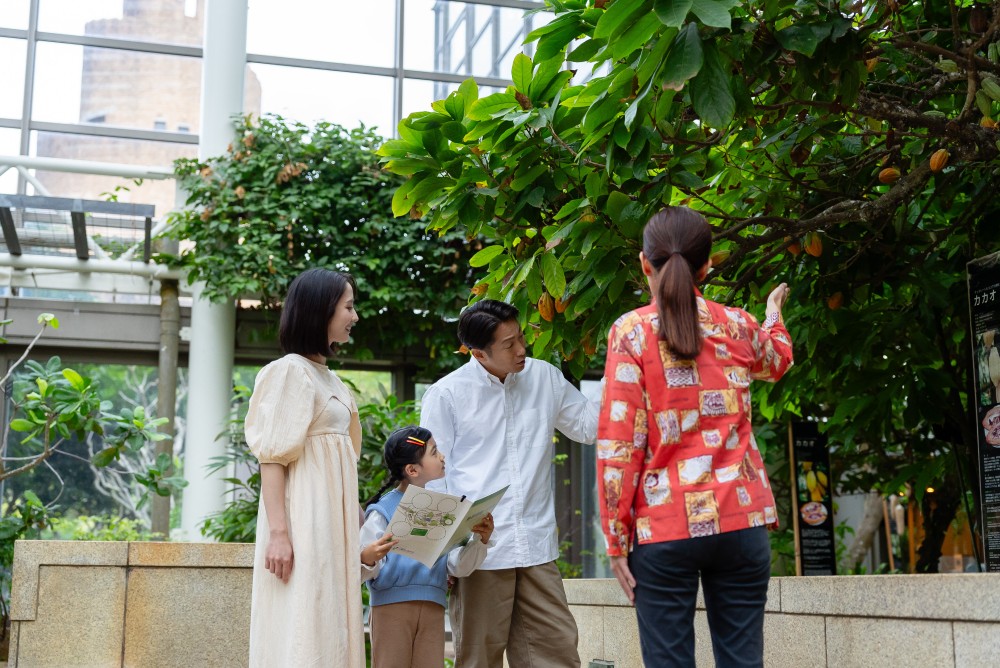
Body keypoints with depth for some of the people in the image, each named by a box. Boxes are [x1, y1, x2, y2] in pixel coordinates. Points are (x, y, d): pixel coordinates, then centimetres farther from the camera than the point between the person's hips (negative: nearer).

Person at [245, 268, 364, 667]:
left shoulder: (329, 377, 17)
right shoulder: (291, 370, -8)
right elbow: (272, 456, -14)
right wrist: (278, 531, -21)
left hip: (332, 519, 8)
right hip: (303, 519, -8)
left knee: (328, 628, 8)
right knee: (301, 629, -7)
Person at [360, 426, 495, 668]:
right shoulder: (382, 512, -5)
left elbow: (458, 566, 6)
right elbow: (363, 571, -7)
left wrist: (480, 541, -11)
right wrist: (367, 559, -30)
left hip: (432, 609, 4)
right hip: (391, 607, -4)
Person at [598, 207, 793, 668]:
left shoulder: (632, 331, -4)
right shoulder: (736, 326, 7)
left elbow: (619, 445, -8)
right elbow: (778, 362, 32)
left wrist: (616, 539, -2)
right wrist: (774, 315, 53)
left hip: (665, 526, -3)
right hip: (739, 520, 3)